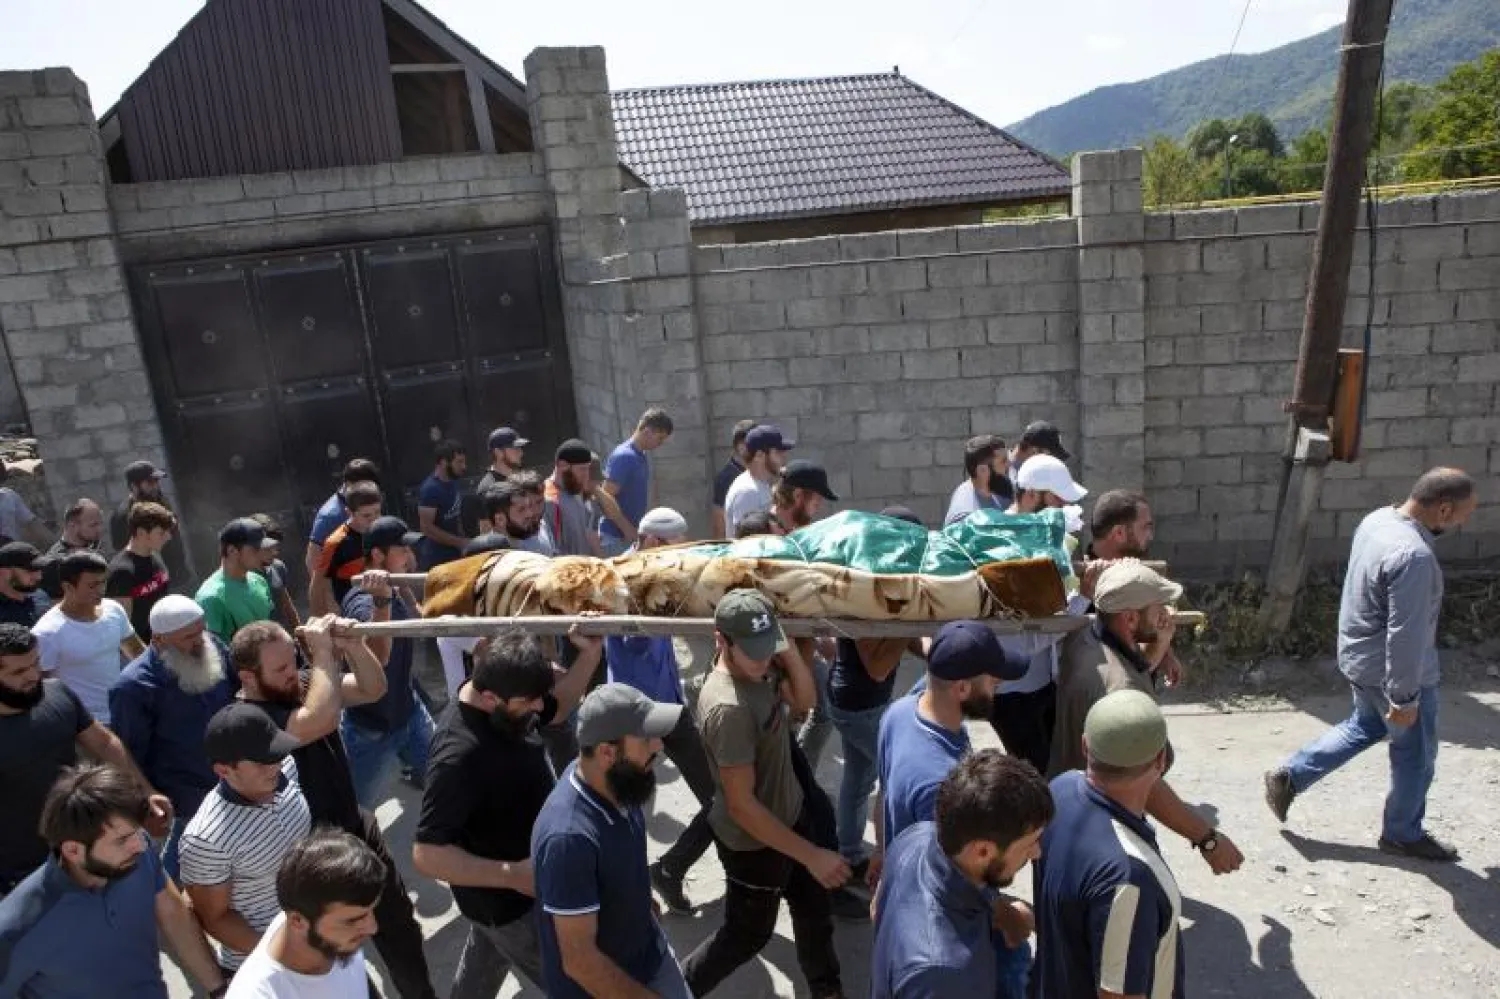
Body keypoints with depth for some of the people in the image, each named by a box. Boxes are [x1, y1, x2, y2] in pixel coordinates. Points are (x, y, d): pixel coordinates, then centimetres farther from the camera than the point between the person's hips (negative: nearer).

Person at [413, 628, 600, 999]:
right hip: (508, 899, -7)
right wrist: (512, 875, -36)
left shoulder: (504, 699, -13)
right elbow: (427, 854, -34)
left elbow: (558, 707, 5)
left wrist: (589, 653, -12)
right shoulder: (459, 756, -37)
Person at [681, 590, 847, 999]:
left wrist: (785, 646, -14)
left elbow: (805, 699, 5)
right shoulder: (728, 707, -35)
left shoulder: (758, 669, -11)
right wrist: (811, 855, -25)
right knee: (748, 934, 16)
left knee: (813, 908, 26)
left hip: (789, 814, 8)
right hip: (755, 841, -8)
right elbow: (741, 806, -31)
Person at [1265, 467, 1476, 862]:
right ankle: (1403, 834, 32)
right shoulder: (1413, 556, -33)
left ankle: (1288, 777, 26)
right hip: (1390, 671, -9)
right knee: (1415, 754, 13)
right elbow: (1406, 635, -29)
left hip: (1361, 658, 9)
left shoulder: (1378, 519, -2)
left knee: (1364, 727, 27)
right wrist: (1404, 697, -20)